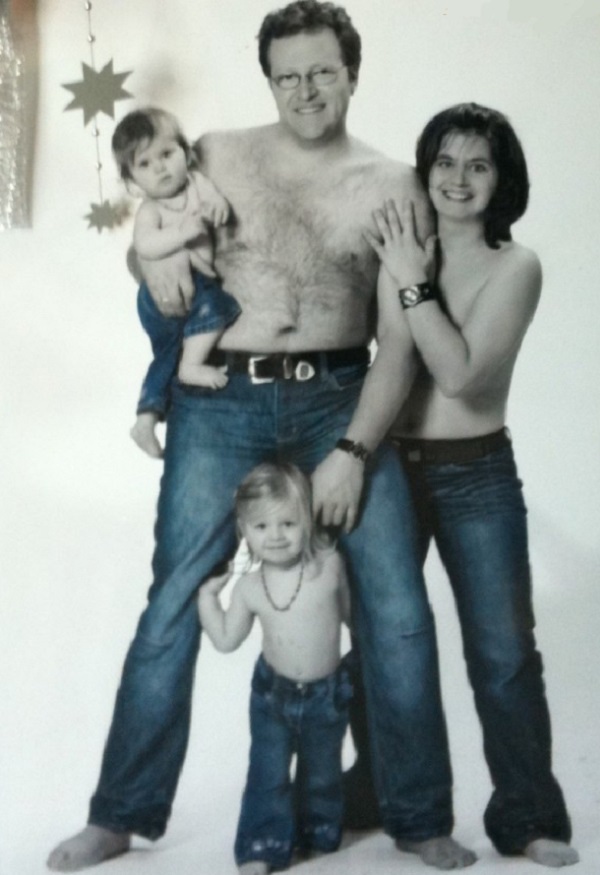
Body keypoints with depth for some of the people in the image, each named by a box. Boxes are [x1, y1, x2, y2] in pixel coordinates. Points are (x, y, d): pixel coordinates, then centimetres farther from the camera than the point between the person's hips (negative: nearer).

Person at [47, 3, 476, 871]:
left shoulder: (393, 185, 2)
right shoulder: (220, 156, 5)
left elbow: (401, 339, -2)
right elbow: (144, 246, 19)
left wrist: (354, 451, -12)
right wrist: (154, 259, -6)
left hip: (339, 399, 0)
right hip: (220, 401, 1)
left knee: (397, 609, -4)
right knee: (175, 602, 0)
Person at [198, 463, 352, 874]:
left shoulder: (329, 565, -17)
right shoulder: (249, 588, -12)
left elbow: (350, 610, 2)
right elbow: (227, 640, 0)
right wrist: (207, 595, -7)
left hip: (328, 691, 0)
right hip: (273, 690, 0)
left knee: (321, 773, 17)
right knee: (268, 772, -2)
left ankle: (319, 833, 37)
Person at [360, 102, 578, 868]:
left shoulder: (515, 266, -8)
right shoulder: (400, 250, 1)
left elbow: (460, 373, -20)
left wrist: (411, 282, -19)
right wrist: (395, 275, -14)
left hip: (476, 479, -3)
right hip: (391, 468, 3)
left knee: (503, 654, 2)